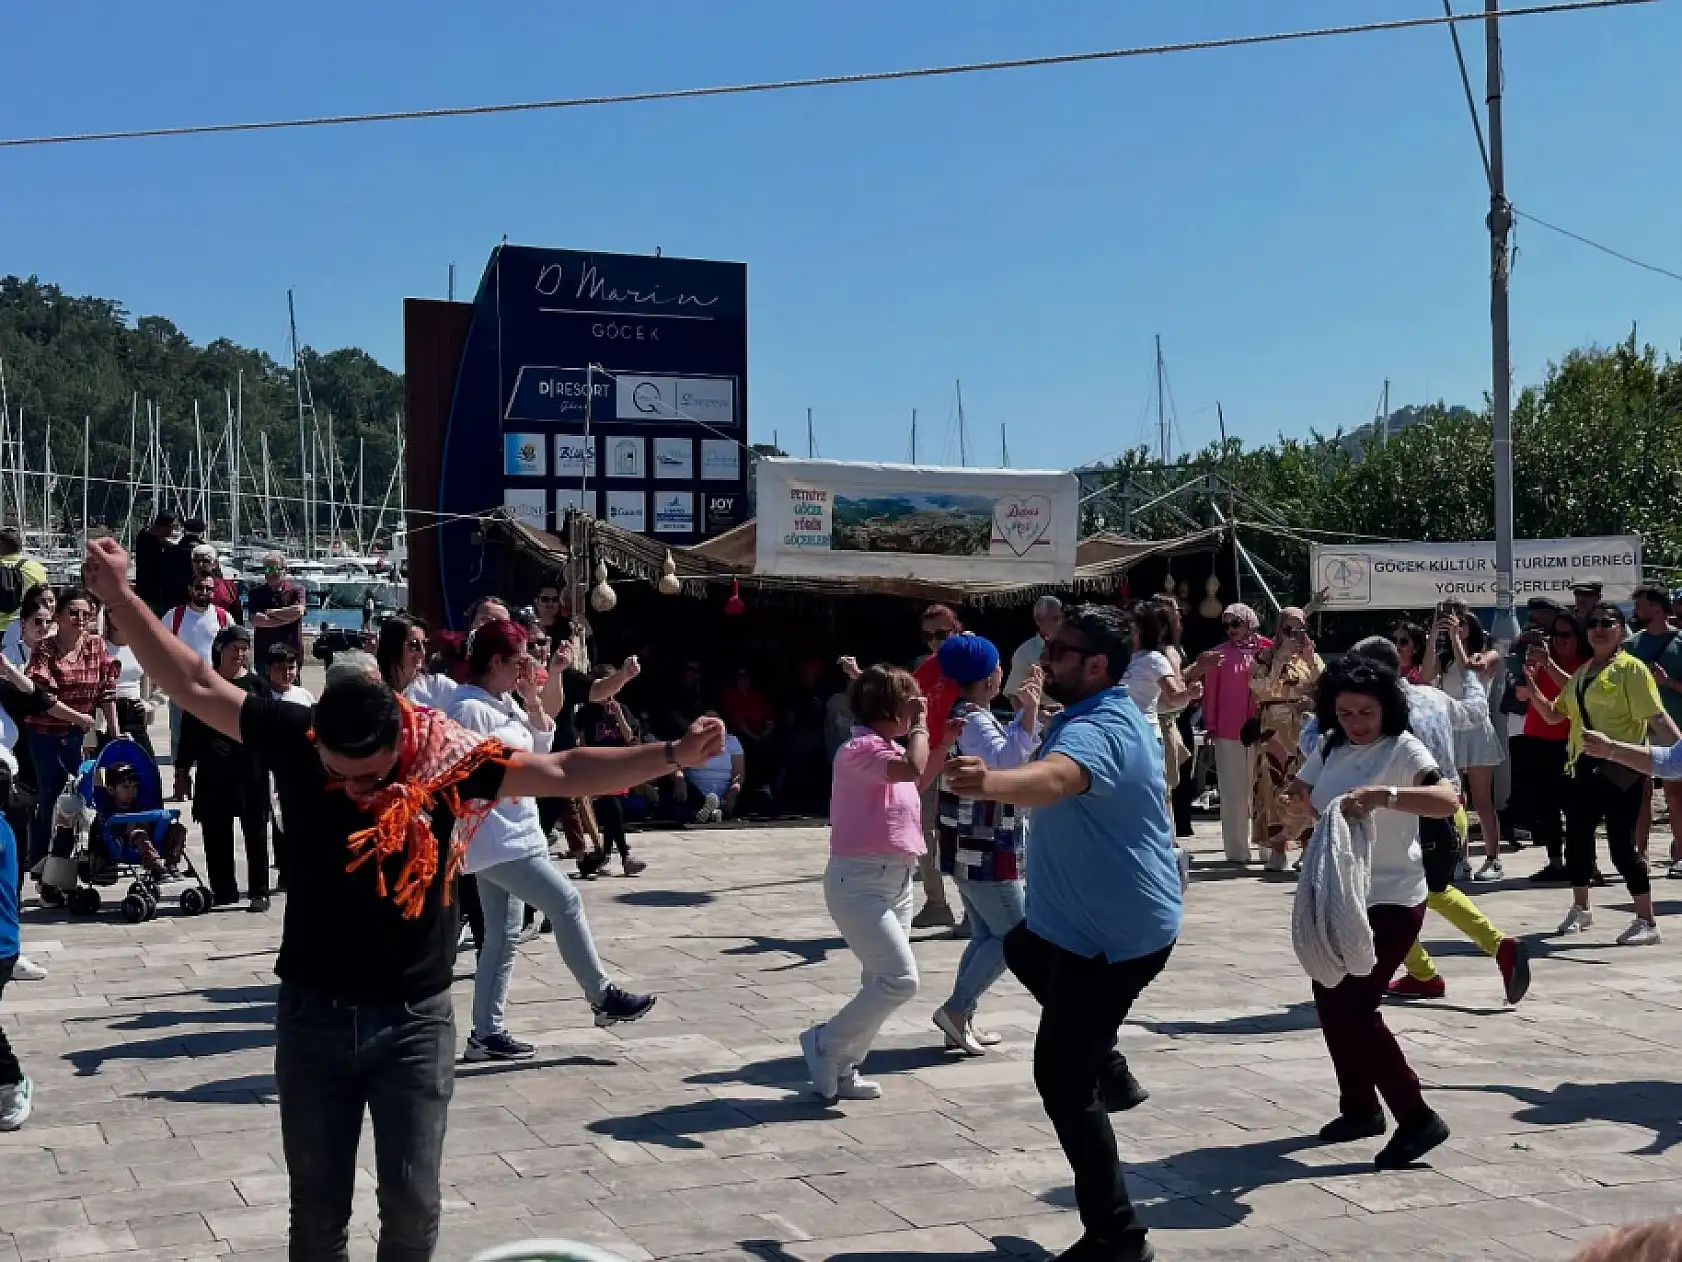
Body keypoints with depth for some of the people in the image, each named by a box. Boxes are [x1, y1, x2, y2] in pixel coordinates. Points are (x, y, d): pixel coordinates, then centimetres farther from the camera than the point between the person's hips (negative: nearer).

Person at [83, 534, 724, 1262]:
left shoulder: (448, 757, -13)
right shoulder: (294, 739, -9)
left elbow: (564, 773, -13)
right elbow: (196, 686, -3)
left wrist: (671, 756, -21)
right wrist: (119, 595, -6)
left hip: (414, 1018, -1)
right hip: (313, 1012, 2)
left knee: (412, 1200, 7)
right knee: (316, 1202, 13)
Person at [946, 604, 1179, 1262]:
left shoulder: (1095, 731, -27)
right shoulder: (1116, 715, 8)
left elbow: (1054, 778, -53)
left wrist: (990, 783, -69)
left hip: (1110, 936, -11)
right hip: (1125, 919, 11)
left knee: (1061, 1081, -6)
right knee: (1023, 948, 35)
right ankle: (1109, 1072, 38)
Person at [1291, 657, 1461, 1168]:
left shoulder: (1403, 749, -15)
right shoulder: (1329, 747, 4)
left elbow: (1448, 800, -31)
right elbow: (1301, 800, 13)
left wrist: (1384, 795, -44)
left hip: (1390, 901, -7)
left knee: (1354, 1007, -11)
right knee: (1332, 1004, 12)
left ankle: (1417, 1118, -2)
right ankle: (1359, 1107, 29)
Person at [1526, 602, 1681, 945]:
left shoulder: (1631, 669, -8)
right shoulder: (1582, 672, 14)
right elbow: (1554, 714, 21)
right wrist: (1531, 687, 9)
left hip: (1620, 769, -7)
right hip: (1584, 768, 7)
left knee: (1621, 846, -8)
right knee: (1577, 838, 13)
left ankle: (1647, 923, 2)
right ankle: (1581, 909, 32)